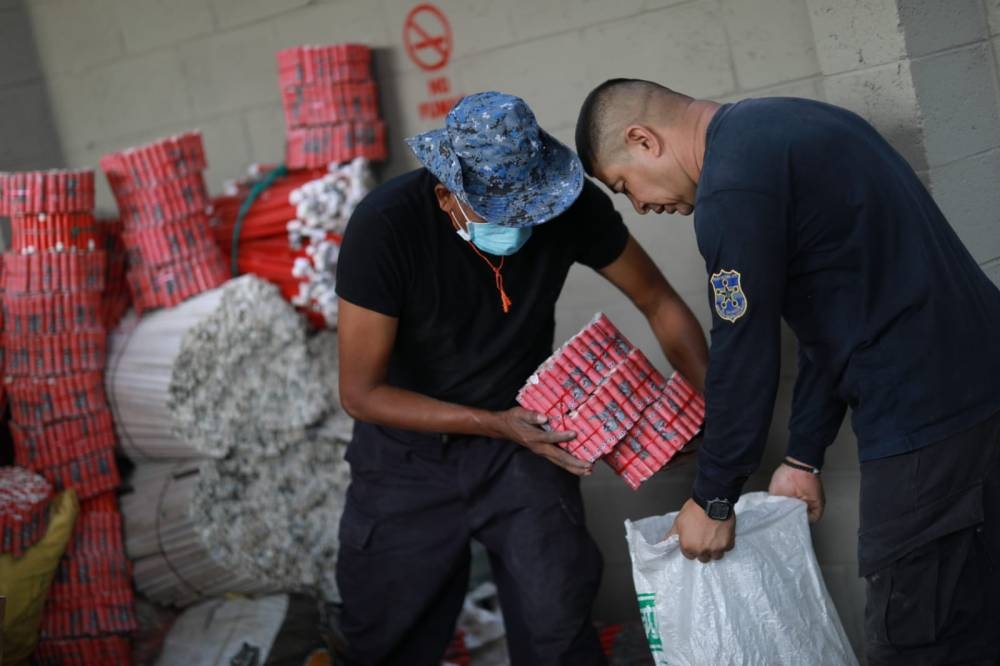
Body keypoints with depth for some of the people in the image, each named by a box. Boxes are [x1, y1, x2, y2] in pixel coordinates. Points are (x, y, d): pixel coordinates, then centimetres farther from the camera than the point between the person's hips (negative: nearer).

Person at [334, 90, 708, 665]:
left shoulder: (571, 206, -20)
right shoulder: (386, 226, -28)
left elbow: (660, 302, -5)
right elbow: (361, 391, -22)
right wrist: (494, 424, -28)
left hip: (523, 434, 1)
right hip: (411, 442, -1)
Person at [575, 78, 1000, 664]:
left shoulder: (734, 184, -15)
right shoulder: (776, 127, 16)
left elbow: (744, 358, -12)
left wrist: (712, 500, 2)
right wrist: (805, 457, 21)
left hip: (925, 413, -10)